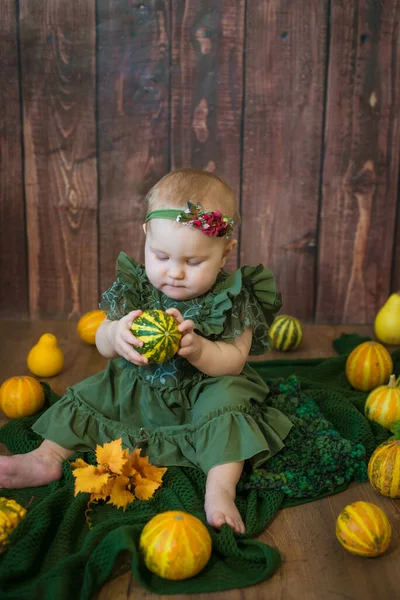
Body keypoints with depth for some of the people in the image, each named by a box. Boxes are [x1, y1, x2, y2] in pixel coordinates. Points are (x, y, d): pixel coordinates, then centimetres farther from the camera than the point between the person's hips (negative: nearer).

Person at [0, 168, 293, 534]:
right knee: (88, 395, -2)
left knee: (227, 402, -31)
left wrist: (195, 347, -39)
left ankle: (221, 489, -35)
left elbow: (234, 363, -18)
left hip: (204, 391, -4)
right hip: (138, 388, 4)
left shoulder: (232, 299, -16)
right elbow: (103, 345, -4)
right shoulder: (136, 287, -8)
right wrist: (115, 335, -31)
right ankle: (48, 457, 6)